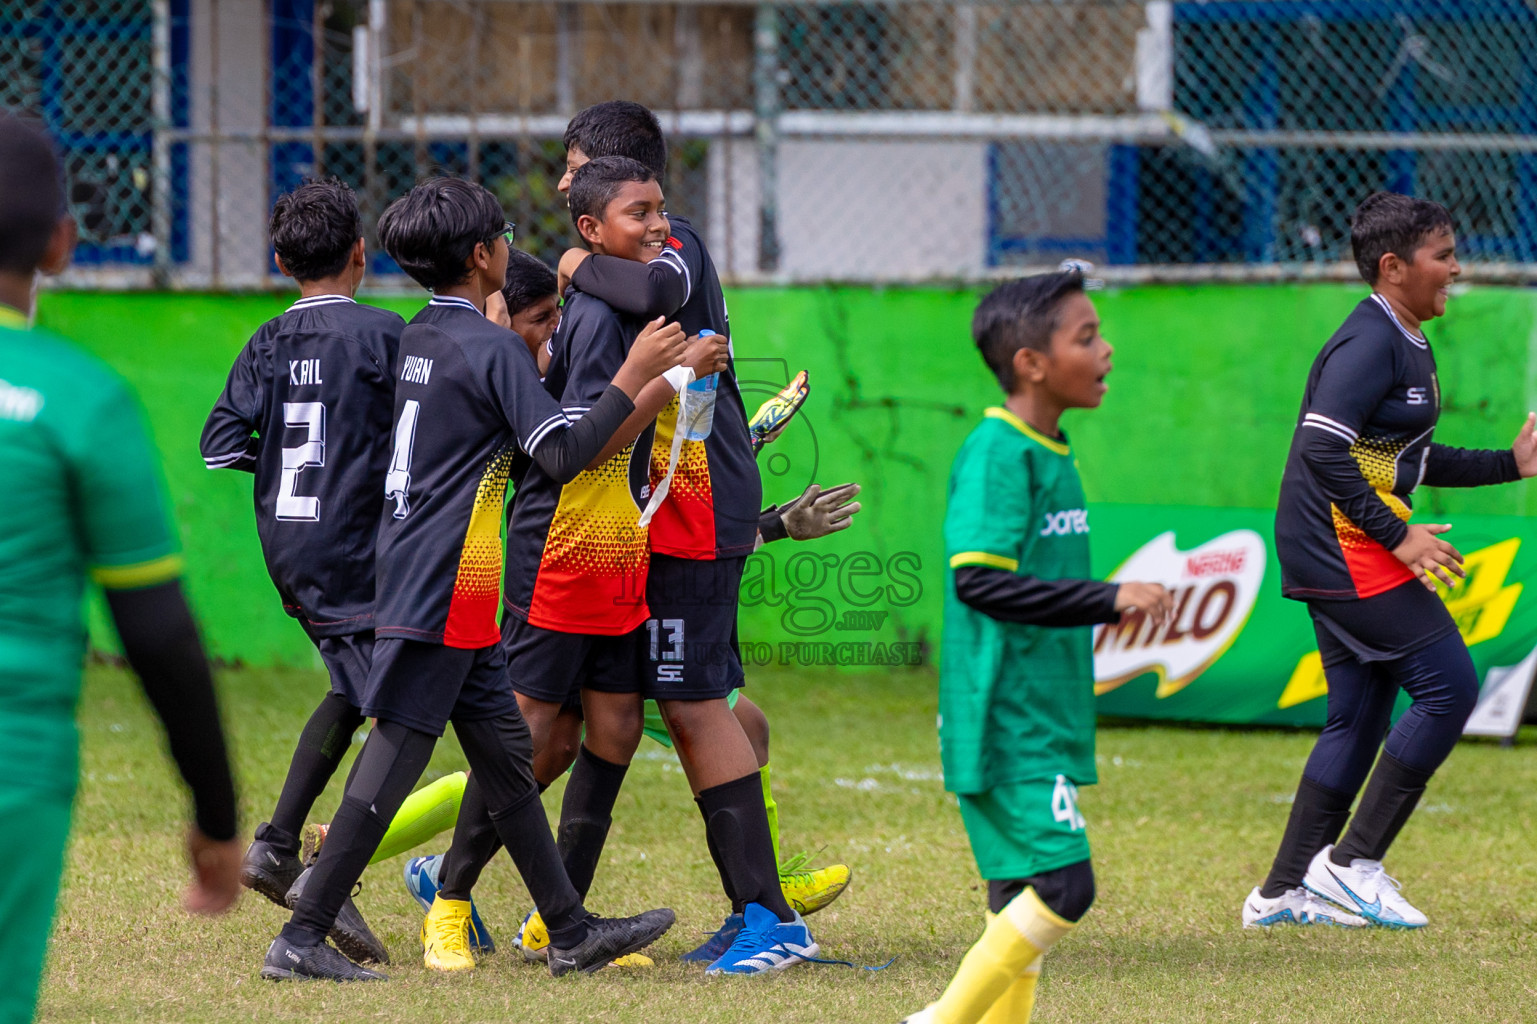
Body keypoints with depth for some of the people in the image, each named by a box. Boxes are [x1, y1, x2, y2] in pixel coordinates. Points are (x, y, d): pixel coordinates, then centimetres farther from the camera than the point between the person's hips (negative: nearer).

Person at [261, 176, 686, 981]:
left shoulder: (418, 337, 13)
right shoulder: (491, 347, -13)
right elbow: (562, 454, -20)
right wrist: (632, 377, -15)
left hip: (409, 574, 10)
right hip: (444, 587, -10)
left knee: (502, 747, 13)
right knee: (396, 752, -8)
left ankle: (570, 930, 18)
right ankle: (302, 937, -8)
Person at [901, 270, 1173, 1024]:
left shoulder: (1049, 453, 13)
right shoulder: (997, 453, -15)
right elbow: (979, 579, -25)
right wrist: (1109, 599, -25)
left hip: (1040, 725, 10)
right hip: (1006, 726, -10)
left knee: (1020, 895, 9)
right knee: (1062, 885, -14)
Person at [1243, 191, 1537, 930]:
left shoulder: (1407, 344, 16)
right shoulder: (1369, 343, -16)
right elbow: (1324, 447, -25)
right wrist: (1397, 534, -24)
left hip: (1340, 558, 10)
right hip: (1346, 552, -10)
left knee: (1359, 717, 11)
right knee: (1449, 685, -10)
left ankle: (1284, 892, 15)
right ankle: (1352, 863, -6)